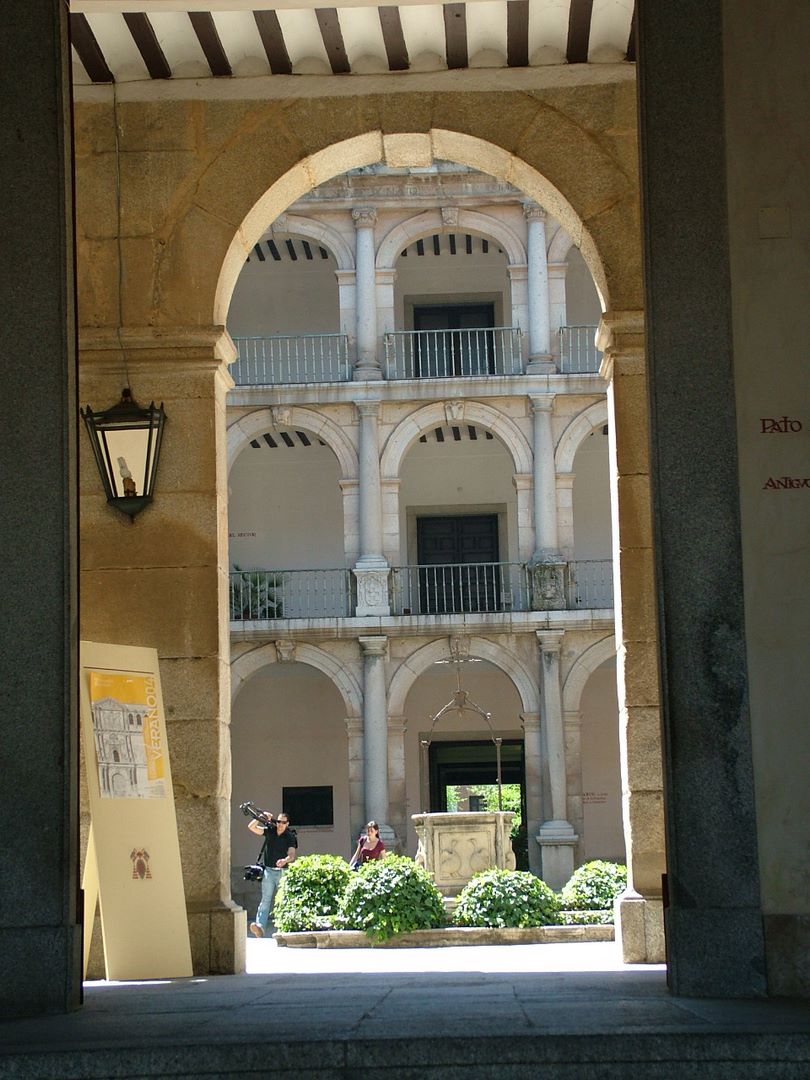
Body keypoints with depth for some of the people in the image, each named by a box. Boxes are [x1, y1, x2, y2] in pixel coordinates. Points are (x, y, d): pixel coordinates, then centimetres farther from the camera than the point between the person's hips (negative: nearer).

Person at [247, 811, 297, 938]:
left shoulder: (290, 837, -4)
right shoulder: (270, 831, 4)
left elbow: (292, 855, -16)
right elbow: (251, 827, 1)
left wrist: (285, 860, -38)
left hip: (283, 871, -1)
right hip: (268, 870, 1)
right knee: (265, 900, -10)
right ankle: (260, 927, -24)